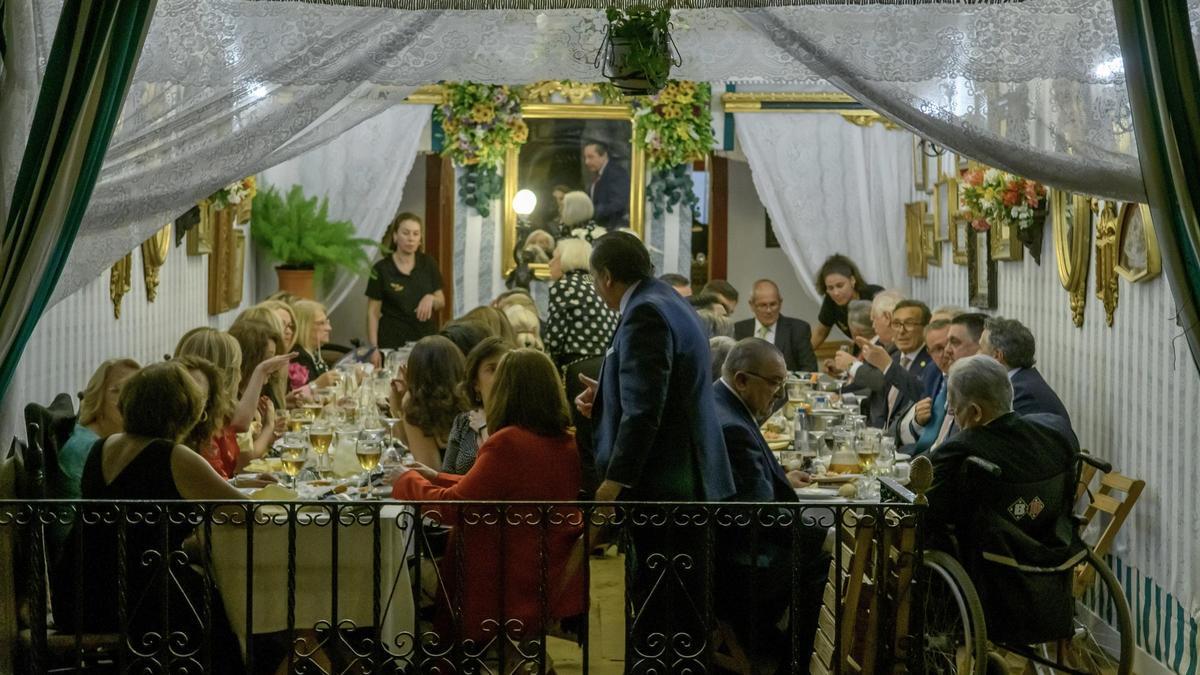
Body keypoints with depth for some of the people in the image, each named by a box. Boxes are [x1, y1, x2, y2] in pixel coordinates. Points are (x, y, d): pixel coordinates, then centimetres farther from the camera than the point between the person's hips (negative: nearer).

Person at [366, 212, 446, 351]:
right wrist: (374, 348, -12)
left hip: (425, 337, 3)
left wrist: (431, 299, -12)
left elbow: (441, 301, 11)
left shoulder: (428, 264, 4)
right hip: (393, 341, -3)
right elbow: (373, 313, -3)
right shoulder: (381, 269, -5)